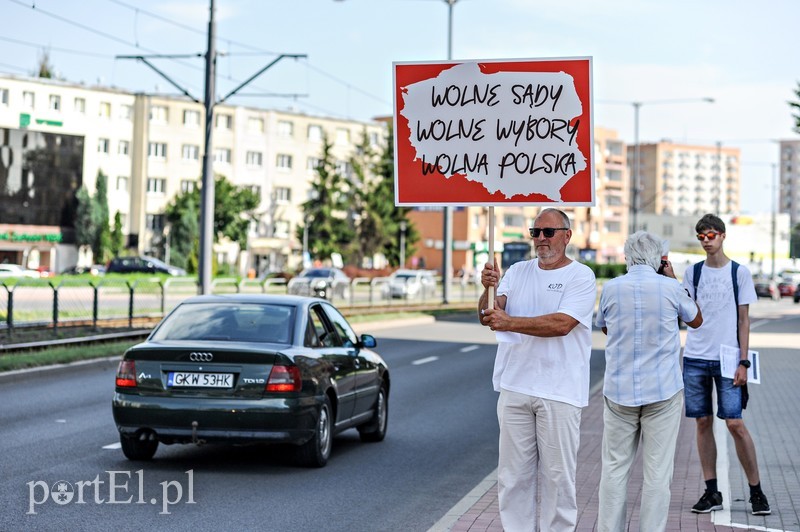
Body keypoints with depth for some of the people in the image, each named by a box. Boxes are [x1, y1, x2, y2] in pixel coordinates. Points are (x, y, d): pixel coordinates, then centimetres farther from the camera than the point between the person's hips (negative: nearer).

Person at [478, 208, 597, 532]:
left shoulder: (581, 276, -4)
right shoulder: (517, 272, 11)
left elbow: (562, 324, -19)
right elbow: (487, 317, 1)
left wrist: (509, 322, -21)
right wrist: (488, 289, -19)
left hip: (559, 392, -4)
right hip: (514, 386, 4)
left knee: (558, 476, 2)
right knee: (513, 474, 9)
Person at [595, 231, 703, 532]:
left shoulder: (611, 288, -3)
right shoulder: (670, 288, -7)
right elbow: (696, 321, 12)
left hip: (619, 391, 2)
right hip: (663, 392, -1)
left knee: (614, 469, 9)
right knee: (657, 471, 2)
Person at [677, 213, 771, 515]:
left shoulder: (739, 272, 3)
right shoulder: (692, 273, 10)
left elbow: (743, 320, 2)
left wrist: (743, 361, -5)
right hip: (695, 357, 3)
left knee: (735, 423, -8)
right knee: (703, 422, 4)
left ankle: (756, 490, 3)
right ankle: (711, 492, 11)